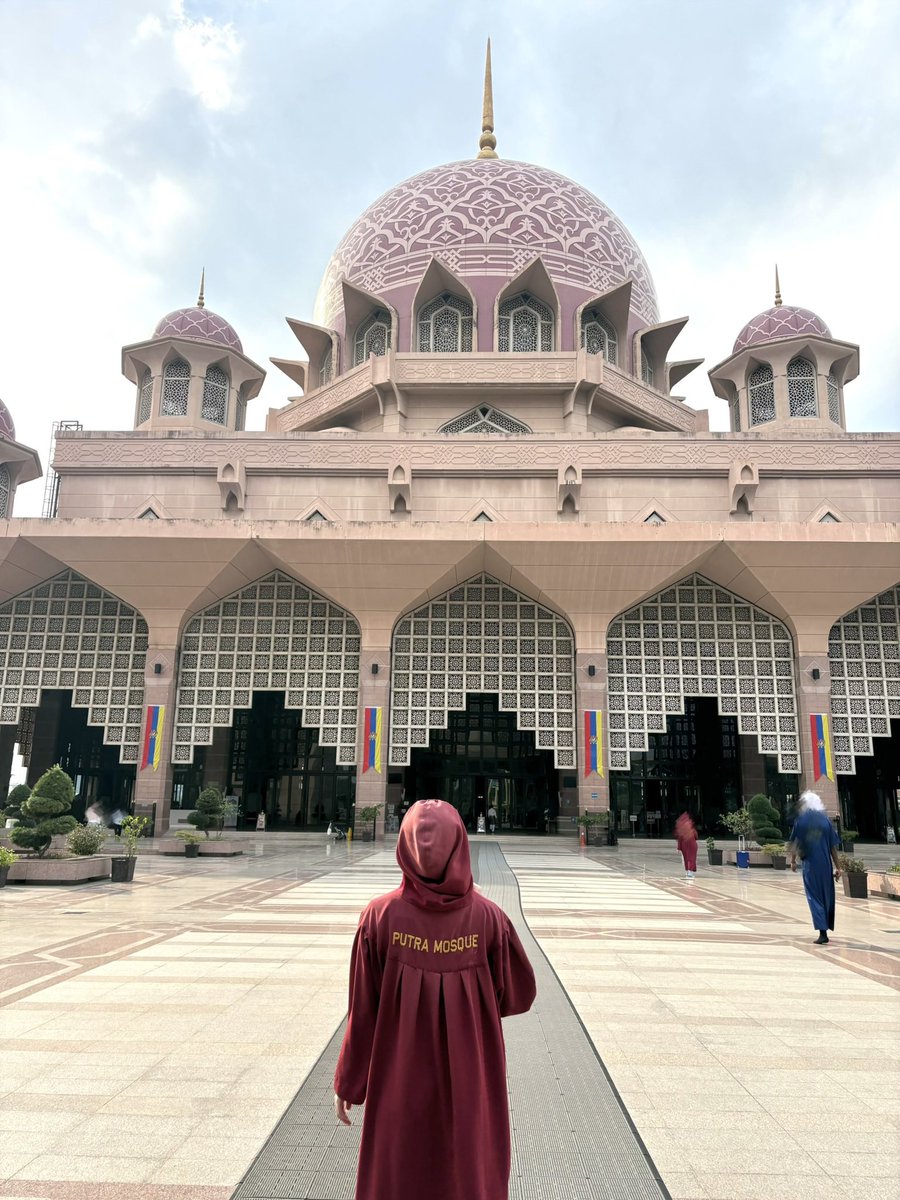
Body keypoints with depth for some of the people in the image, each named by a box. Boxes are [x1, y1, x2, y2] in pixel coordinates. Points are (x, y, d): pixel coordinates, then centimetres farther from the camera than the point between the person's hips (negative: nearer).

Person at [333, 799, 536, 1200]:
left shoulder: (381, 916, -17)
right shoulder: (488, 918, -15)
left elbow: (363, 1010, -11)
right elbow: (519, 996, -4)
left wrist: (347, 1084, 2)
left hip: (400, 1083, 0)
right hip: (469, 1083, 0)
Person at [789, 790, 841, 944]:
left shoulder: (801, 820, -1)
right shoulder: (826, 820, 3)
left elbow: (794, 843, 1)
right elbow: (833, 847, 2)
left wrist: (793, 861, 14)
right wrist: (838, 867, 6)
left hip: (809, 864, -2)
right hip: (826, 864, 2)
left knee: (814, 897, 1)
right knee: (827, 896, 17)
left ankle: (823, 932, -11)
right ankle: (827, 927, 28)